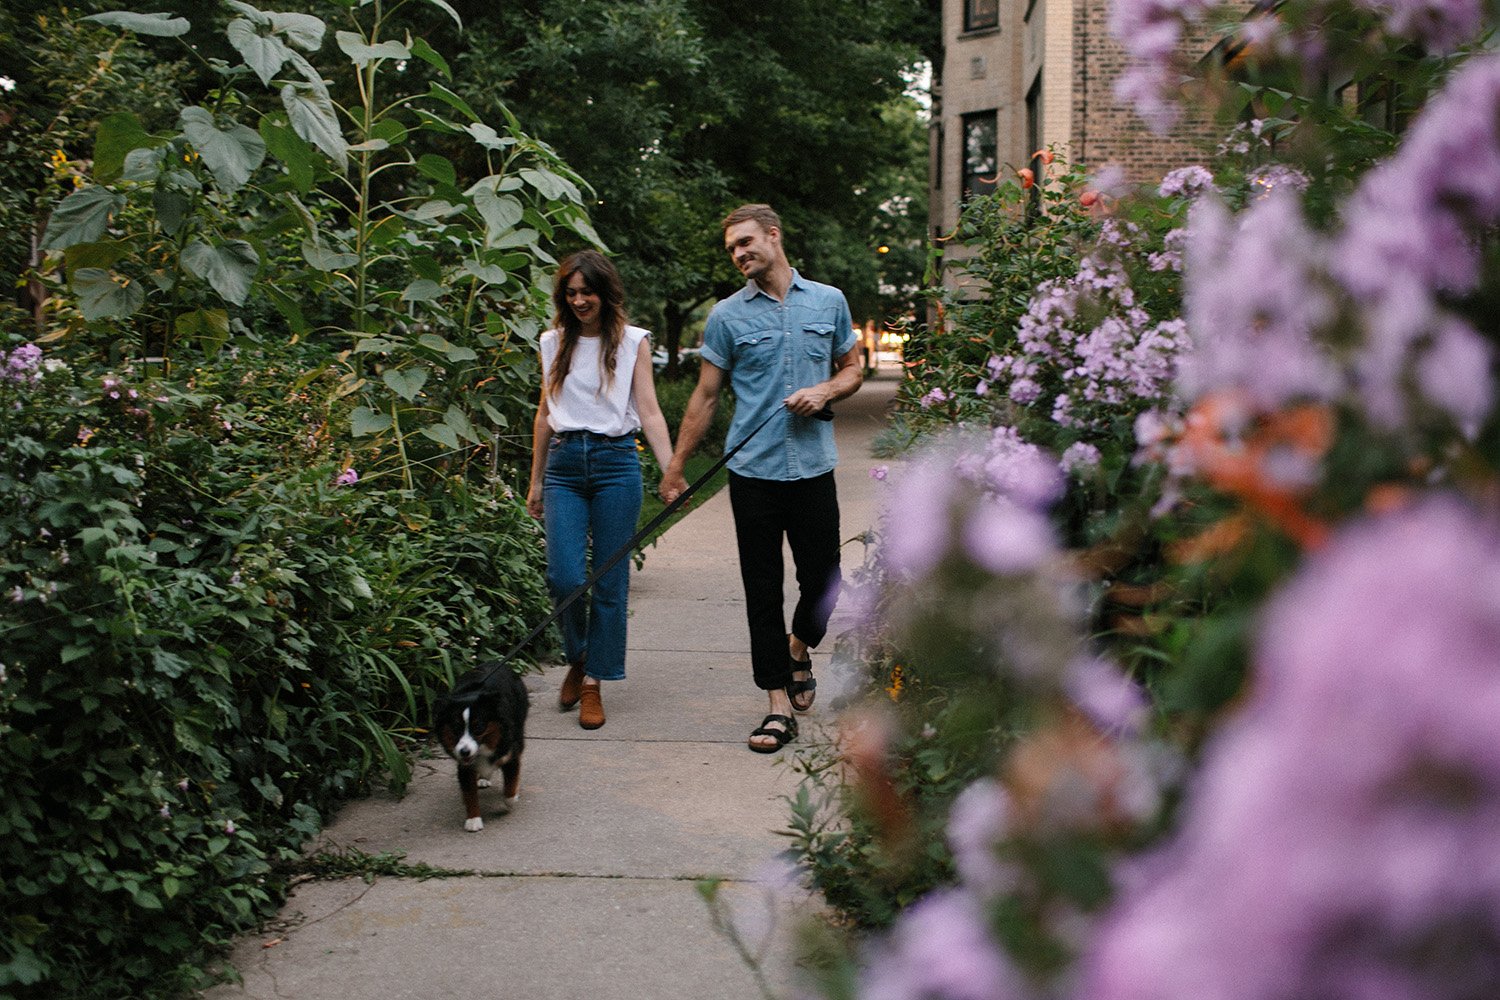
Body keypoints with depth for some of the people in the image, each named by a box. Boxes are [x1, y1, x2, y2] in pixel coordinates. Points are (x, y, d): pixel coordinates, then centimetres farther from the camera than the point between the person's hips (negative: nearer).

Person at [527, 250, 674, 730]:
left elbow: (649, 412, 0)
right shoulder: (554, 343, 12)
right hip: (564, 463, 2)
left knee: (610, 580, 0)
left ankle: (594, 682, 10)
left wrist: (672, 471, -12)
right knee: (564, 576, -10)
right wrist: (535, 482, 17)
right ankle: (577, 658, 17)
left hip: (616, 461, -2)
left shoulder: (632, 341, 5)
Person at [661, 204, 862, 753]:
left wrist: (825, 390, -6)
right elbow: (705, 396, 6)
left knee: (823, 581, 3)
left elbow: (852, 368, 16)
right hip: (753, 471, -1)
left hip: (814, 467, 1)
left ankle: (798, 649, 35)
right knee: (763, 592, 1)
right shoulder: (727, 315, 3)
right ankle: (779, 707, 8)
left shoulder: (829, 301, 7)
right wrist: (674, 467, 4)